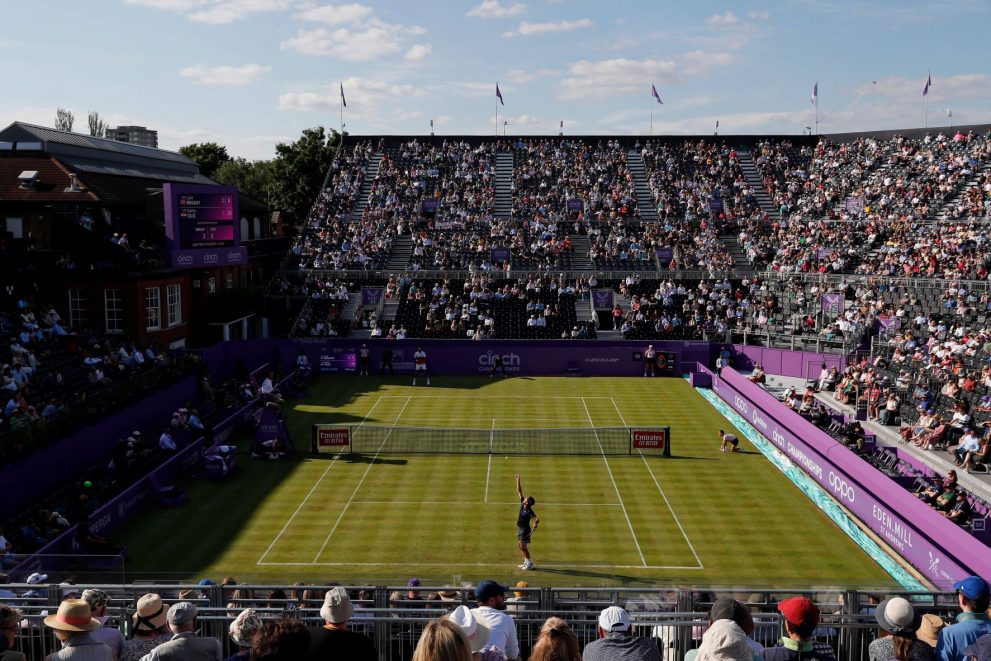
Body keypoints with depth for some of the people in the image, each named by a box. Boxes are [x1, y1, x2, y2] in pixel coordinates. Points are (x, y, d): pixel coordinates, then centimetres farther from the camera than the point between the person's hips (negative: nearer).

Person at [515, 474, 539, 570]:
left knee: (523, 547, -9)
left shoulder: (529, 511, -22)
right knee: (522, 547, 13)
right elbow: (519, 492, 2)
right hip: (520, 529, 8)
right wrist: (518, 481, 0)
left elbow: (537, 520, -29)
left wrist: (533, 530, -28)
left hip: (525, 530, -8)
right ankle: (526, 562, 23)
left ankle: (530, 563, 0)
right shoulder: (522, 505, -1)